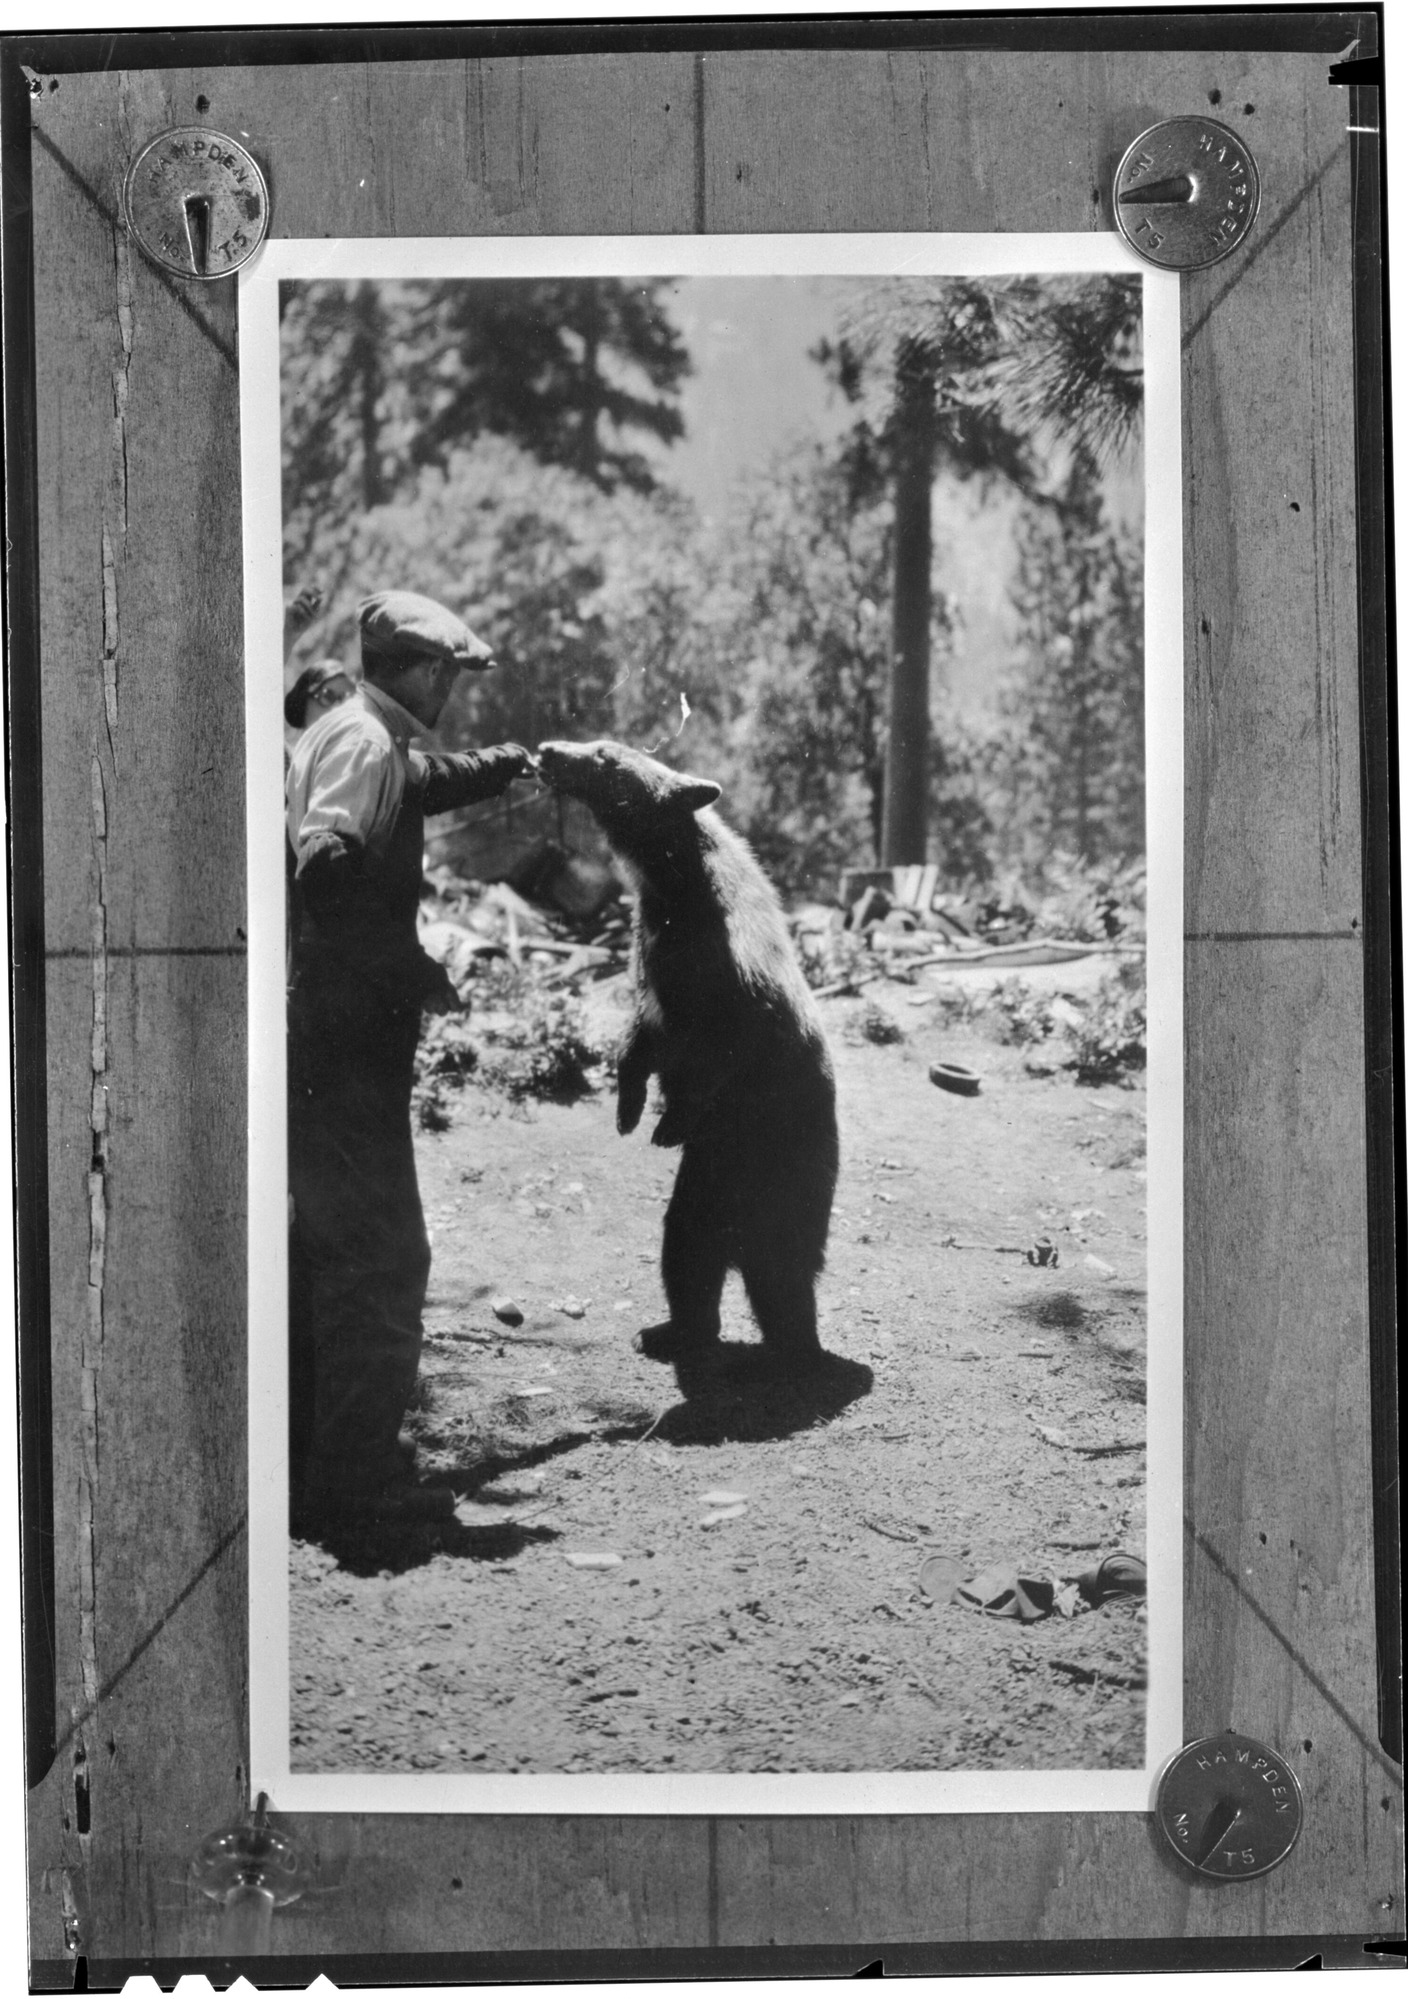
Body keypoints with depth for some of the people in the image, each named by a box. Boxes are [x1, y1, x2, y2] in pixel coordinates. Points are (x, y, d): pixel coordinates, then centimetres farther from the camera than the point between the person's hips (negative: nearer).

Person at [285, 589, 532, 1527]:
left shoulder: (353, 738, 17)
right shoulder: (363, 744, -14)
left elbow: (419, 784, 40)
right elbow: (327, 874, -28)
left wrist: (505, 764, 39)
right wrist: (415, 972, -23)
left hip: (322, 1037, 11)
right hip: (347, 1039, -11)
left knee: (330, 1245, 18)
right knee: (382, 1255, -6)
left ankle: (310, 1451, 27)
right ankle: (356, 1474, -2)